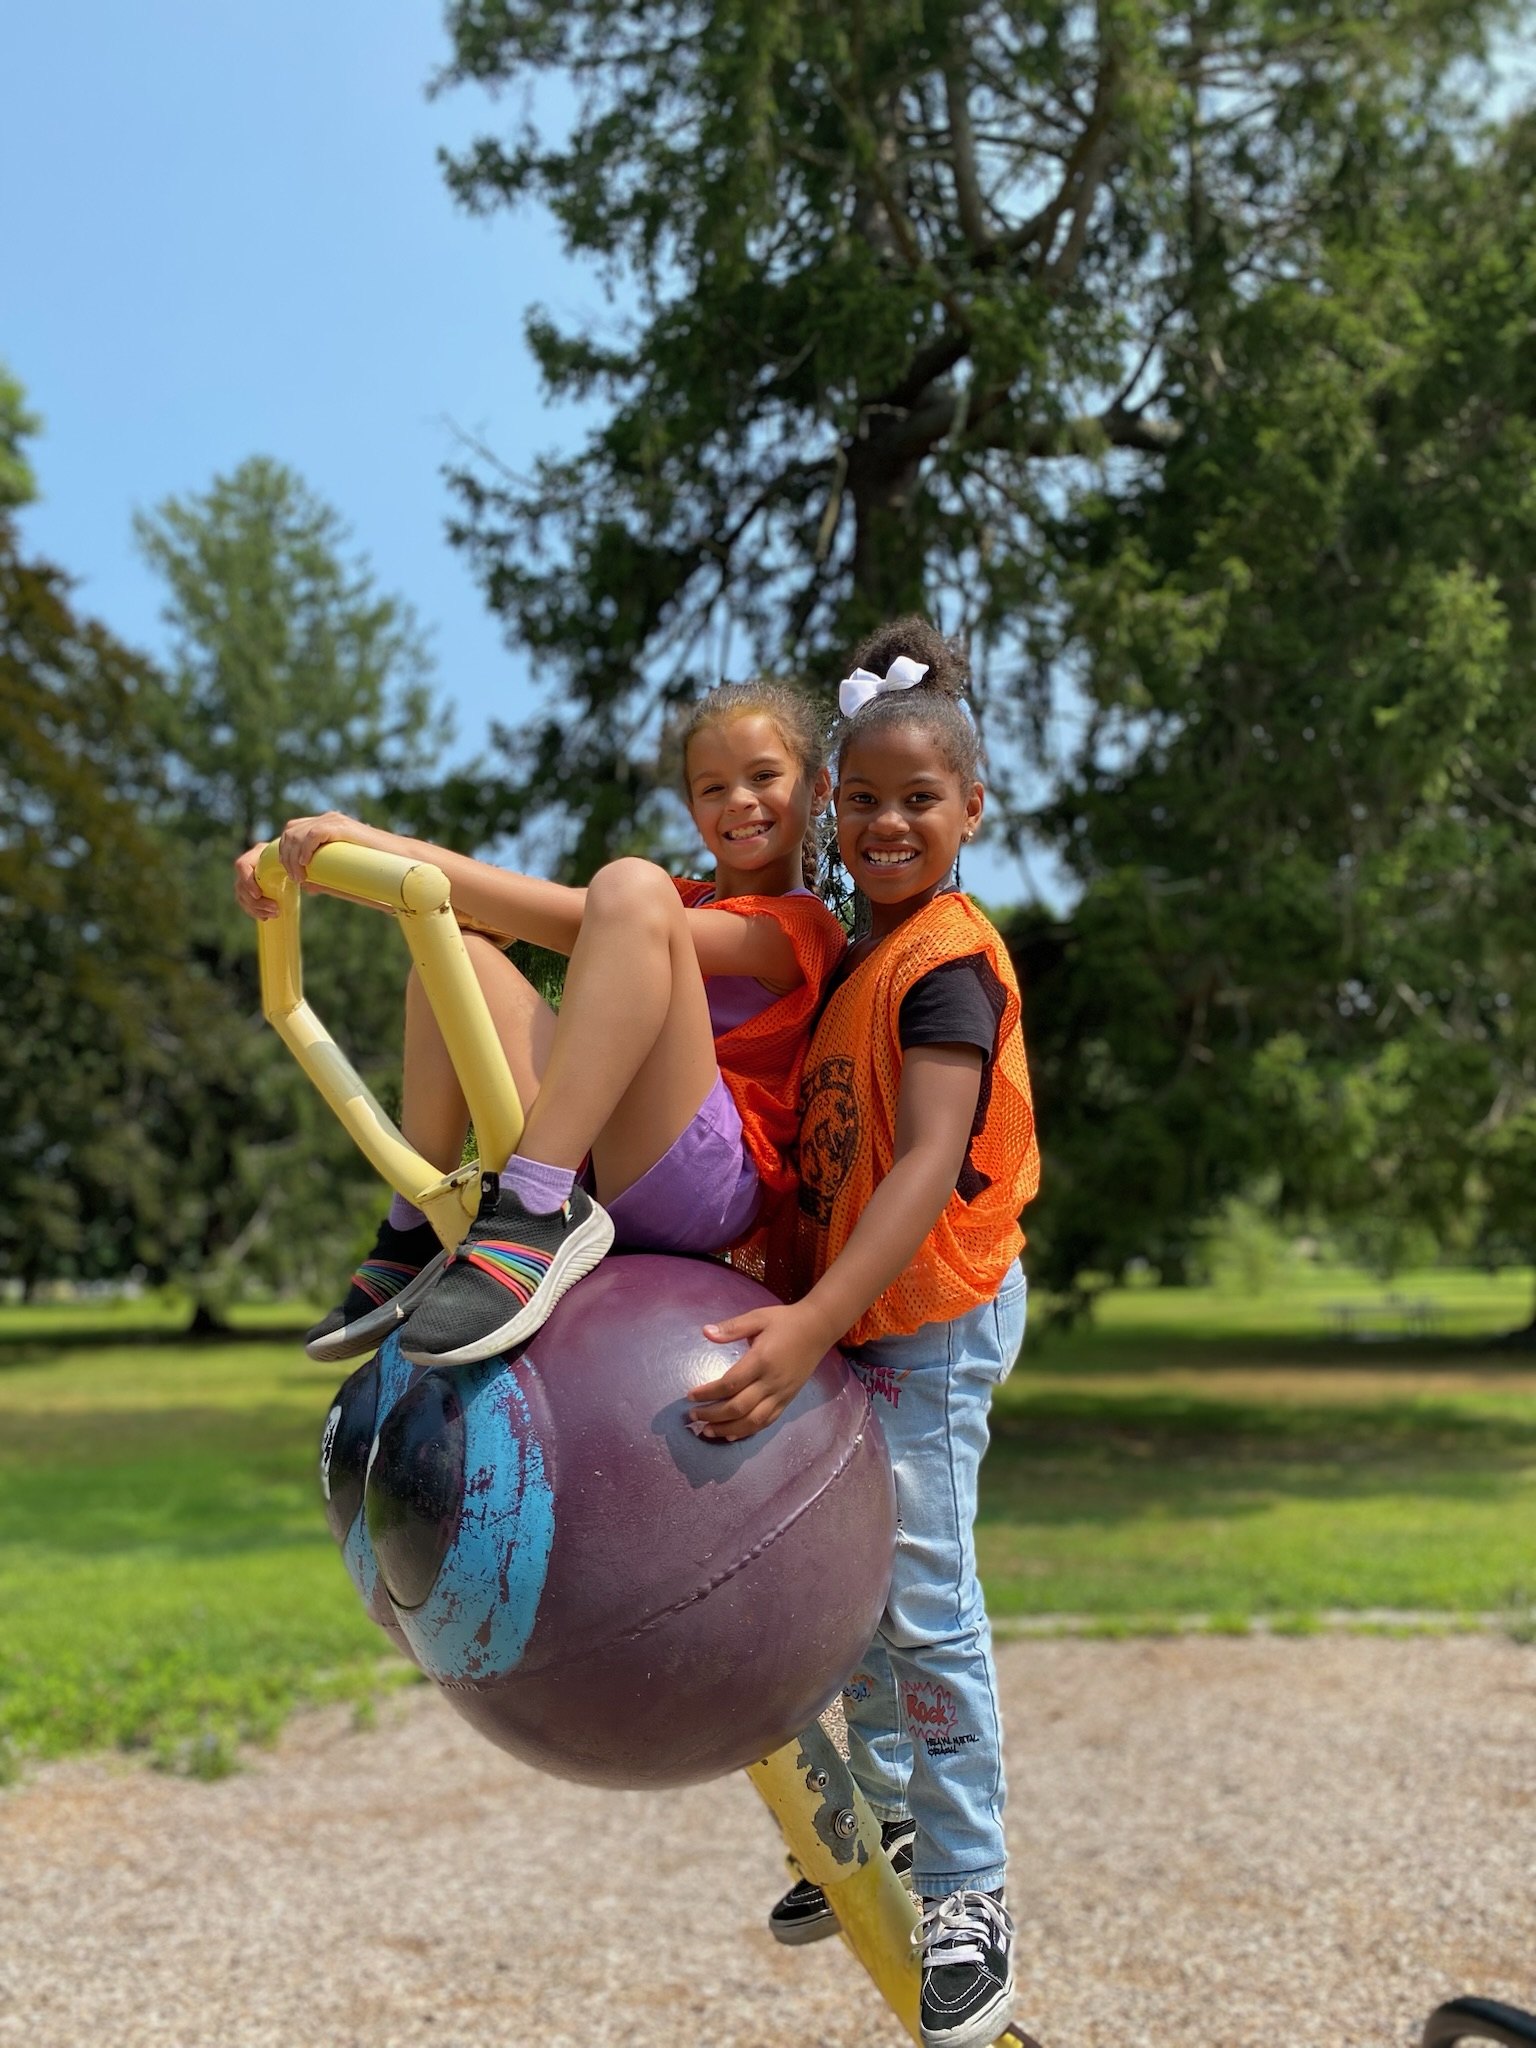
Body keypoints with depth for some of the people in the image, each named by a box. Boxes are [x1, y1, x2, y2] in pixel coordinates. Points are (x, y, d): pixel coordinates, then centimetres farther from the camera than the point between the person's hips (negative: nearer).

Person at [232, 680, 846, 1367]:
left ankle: (536, 1209, -32)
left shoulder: (800, 926, 3)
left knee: (632, 885, -22)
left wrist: (385, 846, -16)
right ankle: (414, 1233, -3)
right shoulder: (683, 901, 27)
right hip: (595, 1170, 7)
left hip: (705, 1182, -7)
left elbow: (580, 920, -12)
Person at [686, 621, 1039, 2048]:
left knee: (921, 1597, -6)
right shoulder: (857, 959, 10)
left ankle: (968, 1892, 9)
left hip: (933, 1323, -9)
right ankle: (890, 1818, 37)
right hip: (847, 1317, 9)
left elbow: (928, 1168, -30)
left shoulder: (950, 965, -18)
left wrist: (811, 1327, -41)